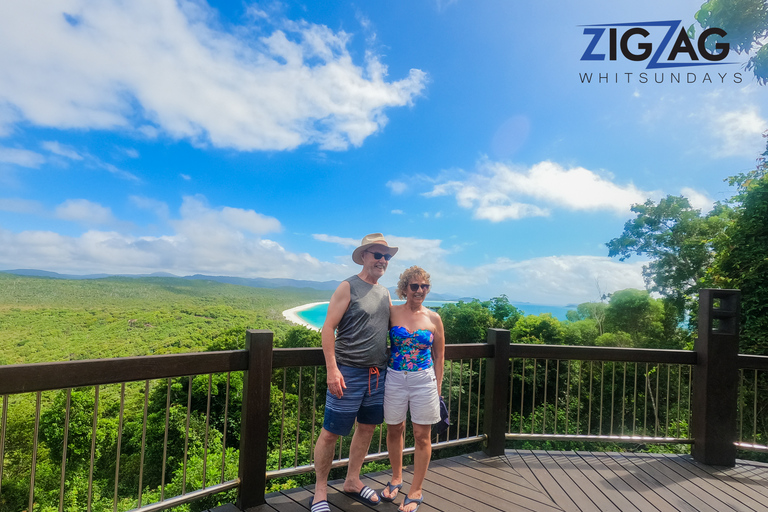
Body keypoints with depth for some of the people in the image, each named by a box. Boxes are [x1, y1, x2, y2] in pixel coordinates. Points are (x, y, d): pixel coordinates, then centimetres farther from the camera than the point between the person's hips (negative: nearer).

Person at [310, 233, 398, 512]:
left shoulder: (385, 293, 11)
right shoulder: (348, 287, -8)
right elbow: (328, 328, -12)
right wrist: (332, 369, -18)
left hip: (378, 374, 7)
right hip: (349, 372, -7)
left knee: (367, 427, 16)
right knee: (331, 433, 2)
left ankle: (352, 481, 35)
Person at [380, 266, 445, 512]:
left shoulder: (433, 319, -1)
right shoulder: (391, 313, -3)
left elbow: (439, 356, 6)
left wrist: (438, 387, 5)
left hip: (424, 381, 0)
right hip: (395, 379, 1)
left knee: (422, 435, 7)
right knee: (394, 430, 15)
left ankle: (416, 491, 25)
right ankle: (396, 478, 39)